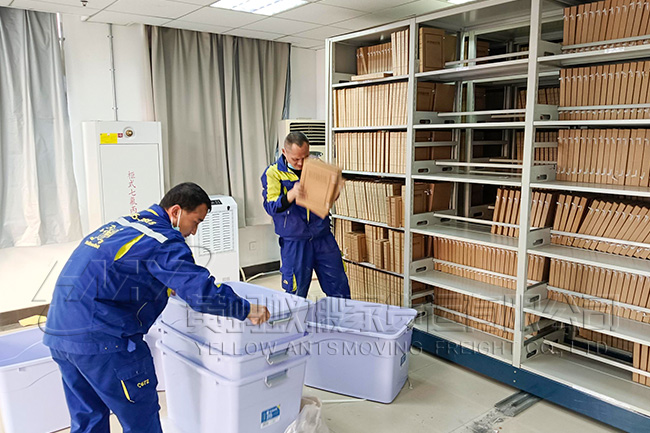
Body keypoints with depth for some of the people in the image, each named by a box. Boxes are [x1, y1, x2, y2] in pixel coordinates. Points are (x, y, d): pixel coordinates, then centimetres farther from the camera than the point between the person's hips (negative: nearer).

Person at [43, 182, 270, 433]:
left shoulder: (124, 223, 15)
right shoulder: (164, 241, -13)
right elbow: (203, 293, -22)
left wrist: (166, 288, 40)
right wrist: (246, 310, -9)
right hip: (99, 337, -10)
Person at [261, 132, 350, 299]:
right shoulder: (273, 173, -4)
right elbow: (270, 207, -13)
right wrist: (292, 194, -31)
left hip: (323, 237, 3)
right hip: (294, 242, -3)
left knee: (339, 287, 9)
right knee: (296, 293, 6)